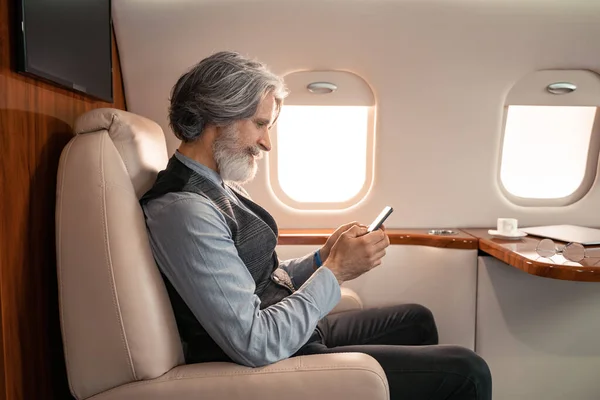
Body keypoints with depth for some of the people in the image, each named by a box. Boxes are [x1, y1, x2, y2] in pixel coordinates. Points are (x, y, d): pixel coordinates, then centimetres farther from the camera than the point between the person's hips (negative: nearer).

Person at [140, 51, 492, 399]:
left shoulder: (218, 187, 6)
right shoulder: (184, 211, -25)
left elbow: (265, 280, 9)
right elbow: (256, 345, -27)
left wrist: (323, 259, -6)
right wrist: (335, 272, -20)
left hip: (292, 336, 9)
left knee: (418, 319, 22)